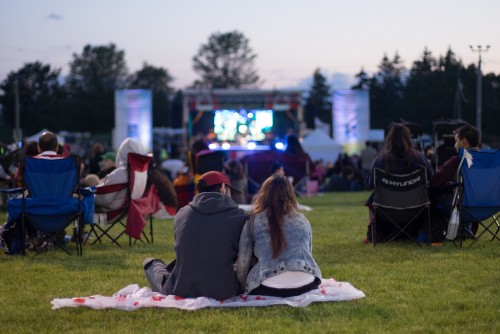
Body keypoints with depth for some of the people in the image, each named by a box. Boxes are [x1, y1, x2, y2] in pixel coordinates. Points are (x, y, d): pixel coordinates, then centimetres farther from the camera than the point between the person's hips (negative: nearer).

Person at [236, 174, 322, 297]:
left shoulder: (253, 222, 9)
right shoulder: (302, 221, 17)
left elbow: (242, 264, 12)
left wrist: (245, 286, 29)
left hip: (267, 289, -3)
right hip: (306, 285, 3)